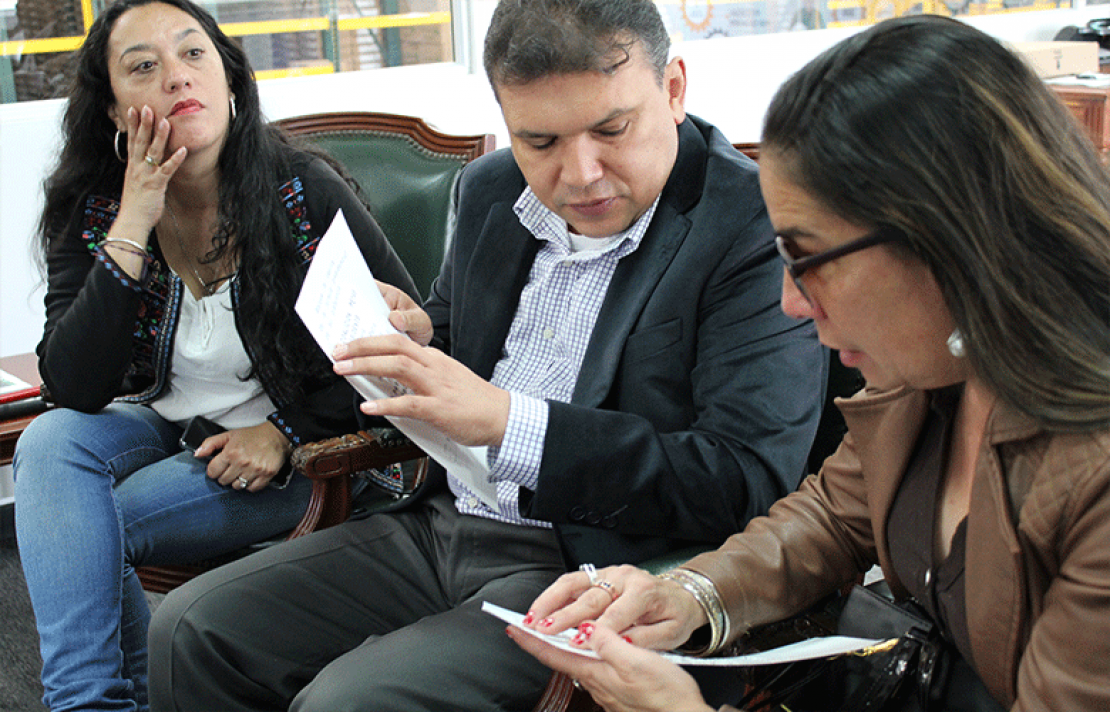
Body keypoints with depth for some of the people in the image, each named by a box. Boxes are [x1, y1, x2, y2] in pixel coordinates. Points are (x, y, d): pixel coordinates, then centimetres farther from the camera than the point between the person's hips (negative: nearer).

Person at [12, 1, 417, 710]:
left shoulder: (305, 193, -14)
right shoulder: (88, 215, -5)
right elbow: (72, 389, -17)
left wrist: (289, 431, -16)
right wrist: (133, 228, -23)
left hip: (300, 455, -4)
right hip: (159, 431, 4)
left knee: (85, 525, -21)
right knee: (51, 443, -26)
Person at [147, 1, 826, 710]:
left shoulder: (758, 228, -14)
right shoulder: (491, 190, 8)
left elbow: (747, 480, -23)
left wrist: (505, 420, -26)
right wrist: (418, 344, -1)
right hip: (438, 528, 7)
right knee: (190, 634, -2)